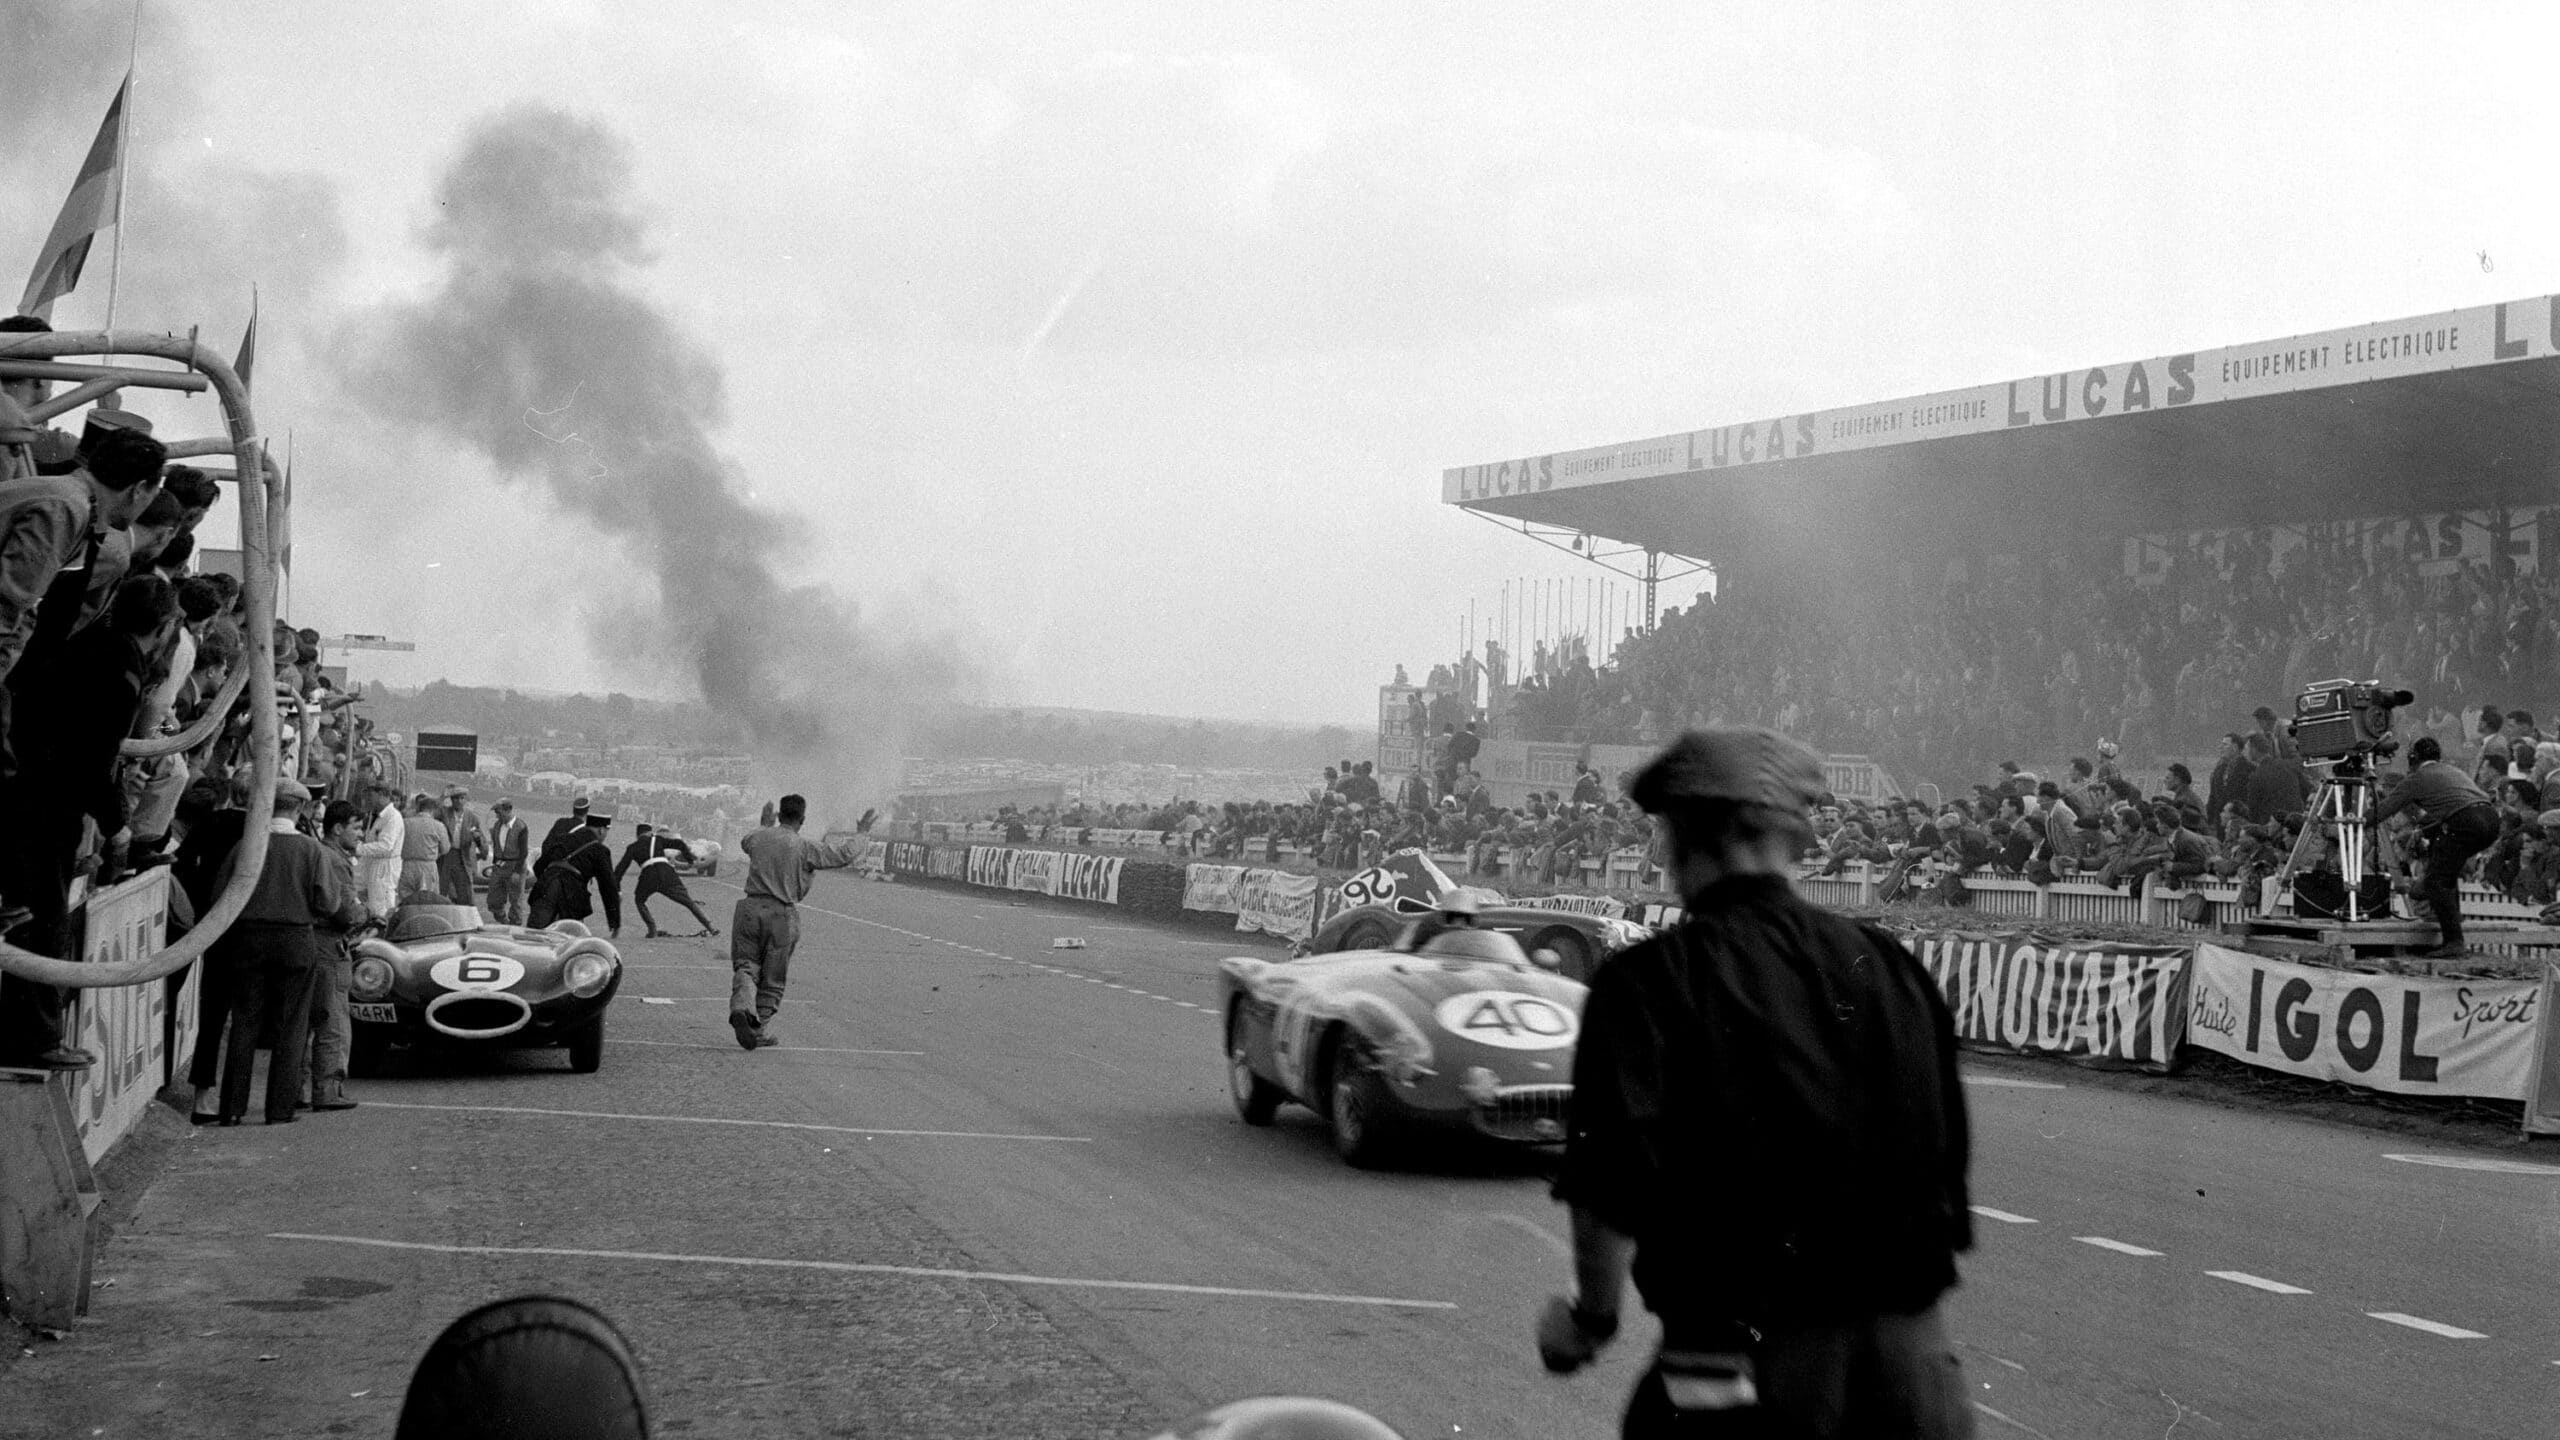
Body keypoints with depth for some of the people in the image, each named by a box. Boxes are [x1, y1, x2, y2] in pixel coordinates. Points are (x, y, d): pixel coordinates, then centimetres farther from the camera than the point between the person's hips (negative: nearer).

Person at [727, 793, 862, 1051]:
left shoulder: (759, 838, 8)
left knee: (746, 965, 6)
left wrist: (767, 825, 49)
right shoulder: (806, 847, -4)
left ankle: (742, 1008, -24)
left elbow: (745, 844, 33)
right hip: (782, 914, -2)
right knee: (772, 979, 9)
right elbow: (844, 856, 3)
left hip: (750, 908, 2)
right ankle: (758, 1031, 14)